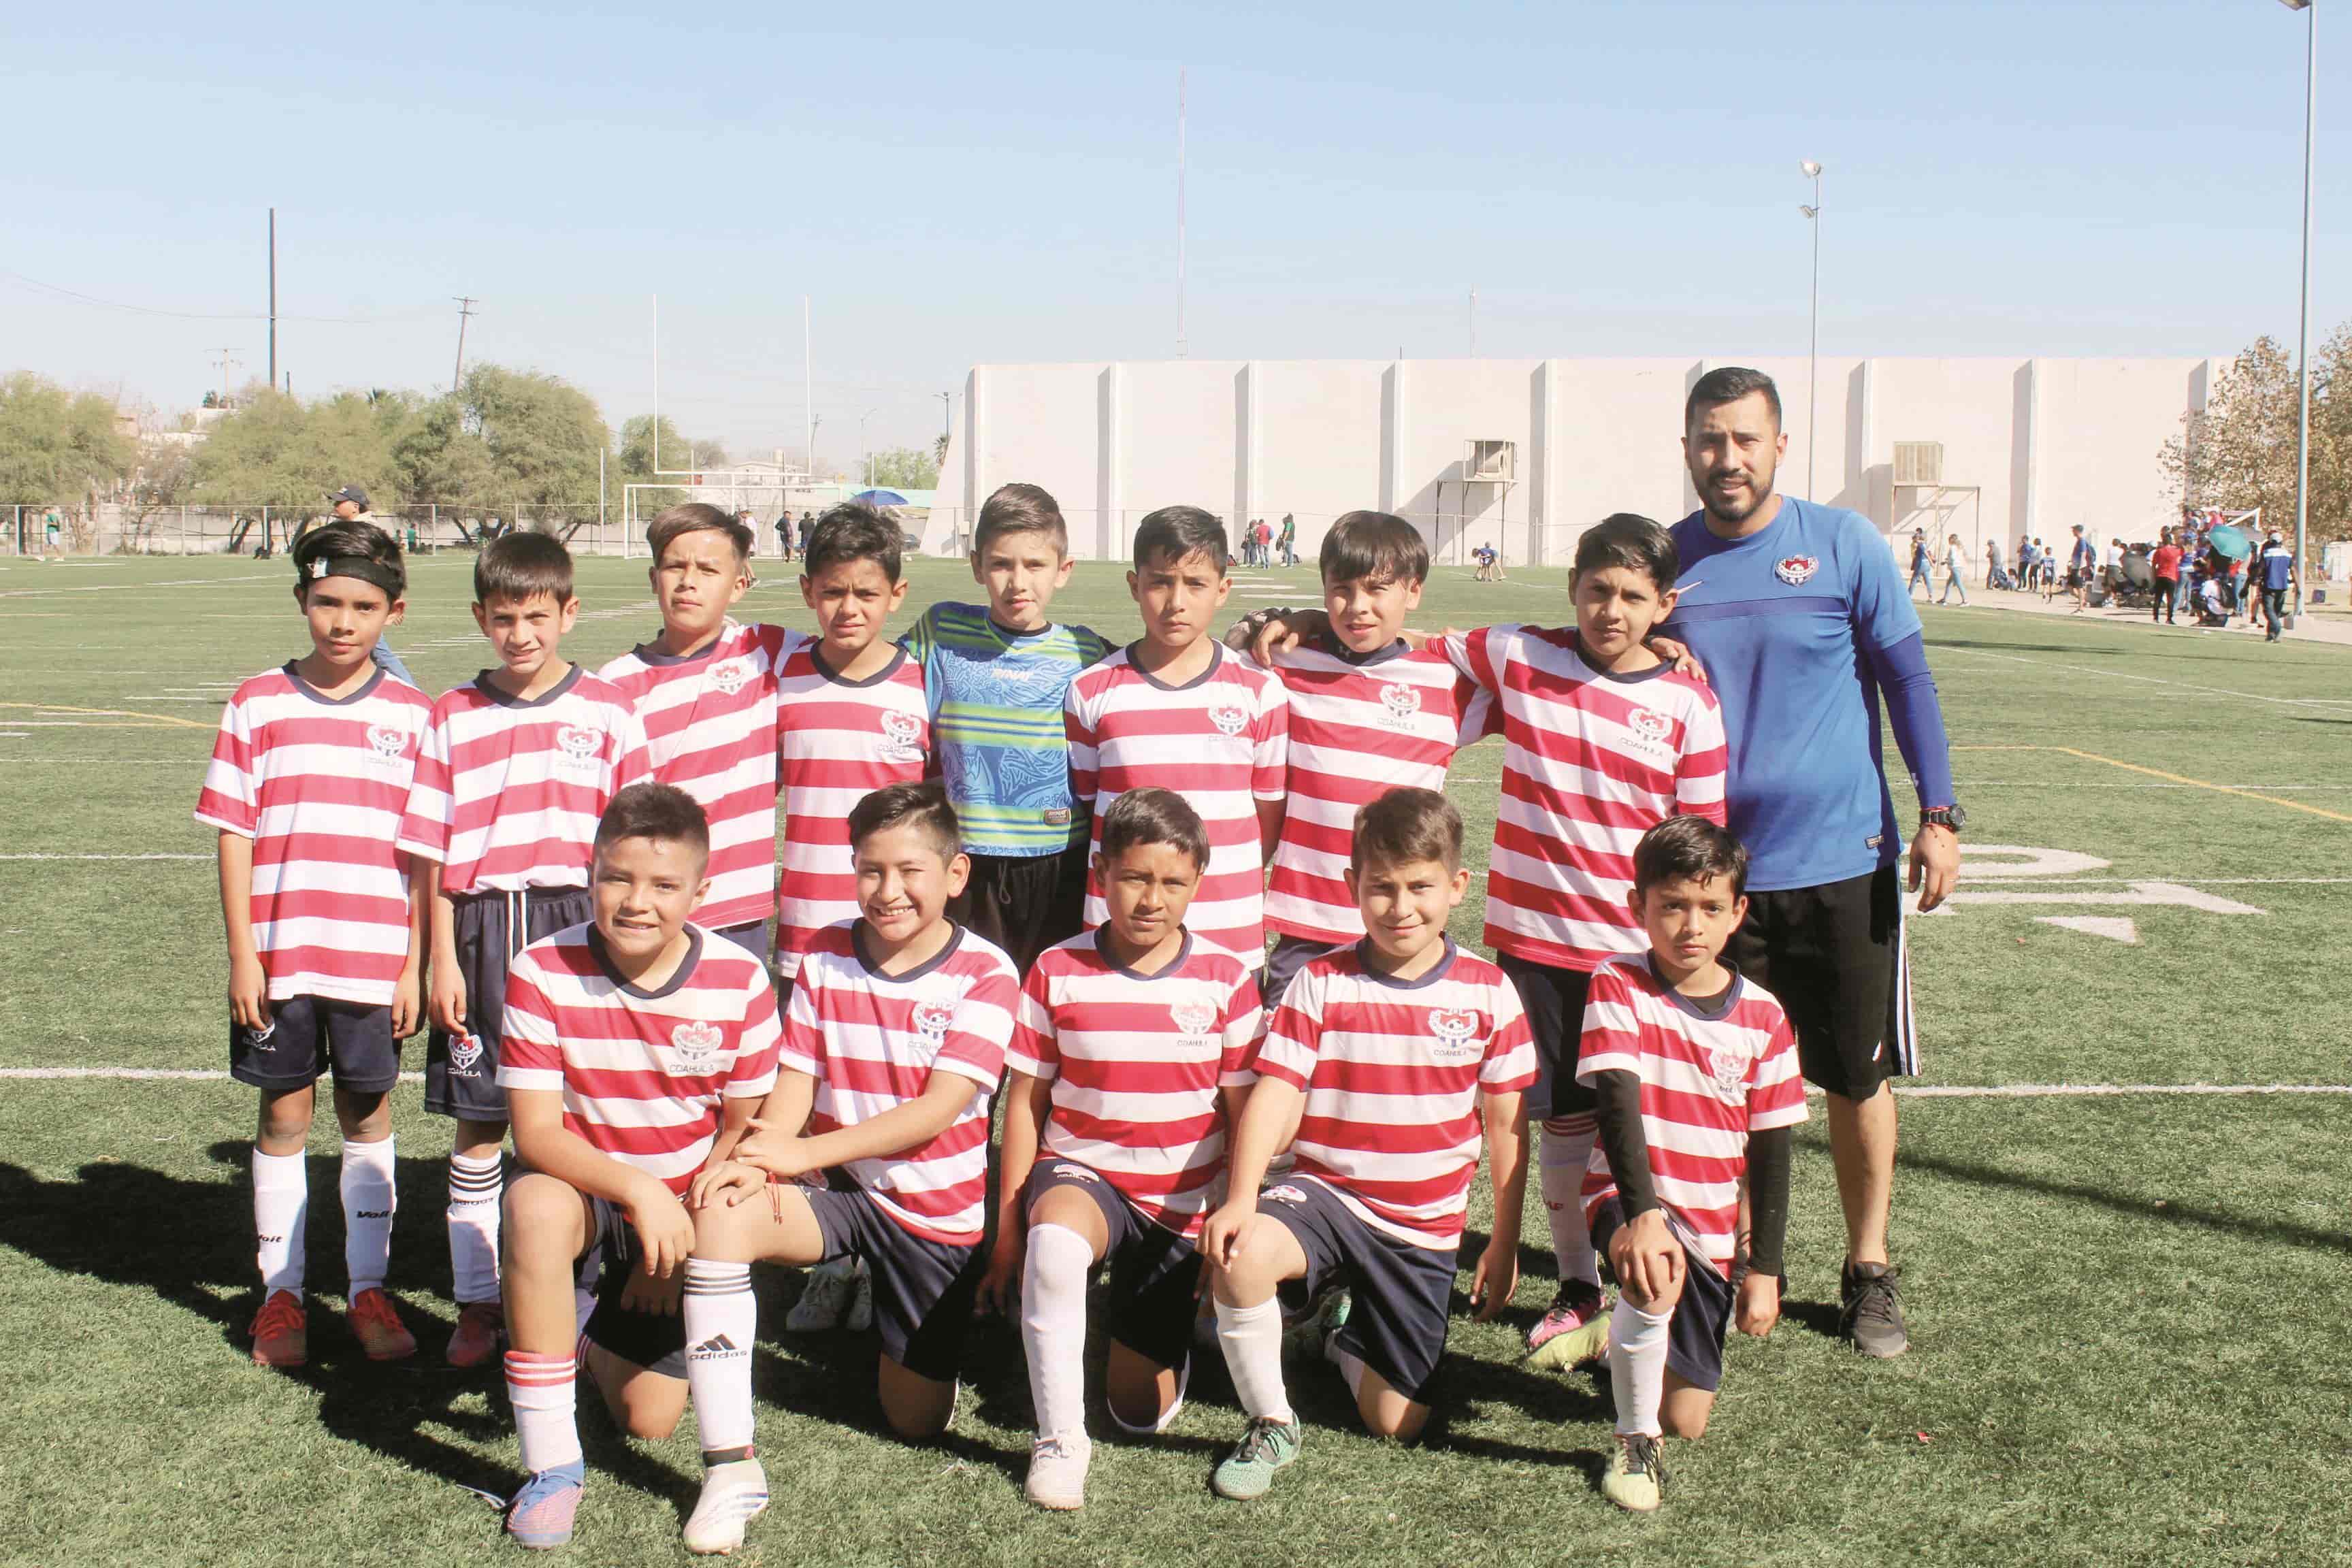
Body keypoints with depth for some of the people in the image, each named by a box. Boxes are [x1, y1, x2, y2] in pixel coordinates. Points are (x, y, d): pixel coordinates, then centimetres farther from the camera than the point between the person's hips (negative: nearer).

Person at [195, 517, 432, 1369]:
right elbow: (234, 835, 1)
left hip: (375, 961, 0)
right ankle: (280, 1295, 20)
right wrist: (243, 956, -4)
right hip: (279, 959, 0)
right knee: (284, 1116, 8)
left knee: (368, 1116, 10)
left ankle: (369, 1289, 21)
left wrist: (415, 964, -1)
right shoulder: (257, 706, 1)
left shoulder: (414, 715, 1)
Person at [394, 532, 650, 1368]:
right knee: (479, 1123, 7)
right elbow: (433, 853, 6)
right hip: (482, 930, 1)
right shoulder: (453, 717, 6)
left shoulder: (607, 711, 3)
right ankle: (477, 1301, 19)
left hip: (576, 927, -1)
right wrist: (443, 960, 1)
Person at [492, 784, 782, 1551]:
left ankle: (592, 1338, 34)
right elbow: (535, 1132, -21)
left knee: (650, 1419, -5)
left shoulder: (741, 983, -16)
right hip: (584, 1184, -1)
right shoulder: (542, 973, -20)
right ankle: (552, 1463, -24)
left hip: (689, 1208, 1)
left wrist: (682, 1224, -13)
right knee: (536, 1205, -38)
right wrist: (637, 1189, -35)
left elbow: (744, 1128, -6)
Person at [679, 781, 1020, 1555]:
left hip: (938, 1209, -2)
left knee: (916, 1418, 4)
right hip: (838, 1190, 2)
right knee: (720, 1214, -30)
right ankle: (730, 1464, -24)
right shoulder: (824, 957, 0)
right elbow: (793, 1085, -3)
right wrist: (758, 1161, -25)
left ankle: (909, 1346, 42)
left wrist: (804, 1152, -25)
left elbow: (938, 1110, -18)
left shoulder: (985, 974, -11)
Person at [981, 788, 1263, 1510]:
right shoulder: (1058, 972, -7)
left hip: (1183, 1204, 1)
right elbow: (1024, 1103, -2)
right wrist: (1008, 1231, -2)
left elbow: (1243, 1116, -1)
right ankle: (1059, 1437, -22)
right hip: (1081, 1171, -1)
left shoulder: (1226, 979, -7)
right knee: (1054, 1243, -40)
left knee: (1141, 1411, 3)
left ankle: (1165, 1314, 38)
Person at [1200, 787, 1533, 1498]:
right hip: (1326, 1193, -1)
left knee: (1397, 1422, 1)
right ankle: (1271, 1426, -10)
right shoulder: (1322, 984, -6)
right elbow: (1274, 1098, -13)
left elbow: (1504, 1125, 5)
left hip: (1424, 1227, 2)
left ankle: (1351, 1338, 37)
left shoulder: (1489, 993, -2)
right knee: (1239, 1255, -35)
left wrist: (1504, 1242, 7)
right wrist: (1240, 1199, -28)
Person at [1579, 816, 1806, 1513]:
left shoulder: (1762, 1017, -3)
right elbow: (1618, 1105, -23)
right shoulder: (1618, 987, -11)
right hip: (1629, 1199, -3)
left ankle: (1632, 1333, 39)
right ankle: (1634, 1441, -13)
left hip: (1713, 1229, 3)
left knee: (1687, 1419, 4)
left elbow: (1770, 1150, 2)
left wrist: (1763, 1268, 1)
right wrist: (1644, 1213, -37)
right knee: (1656, 1272, -39)